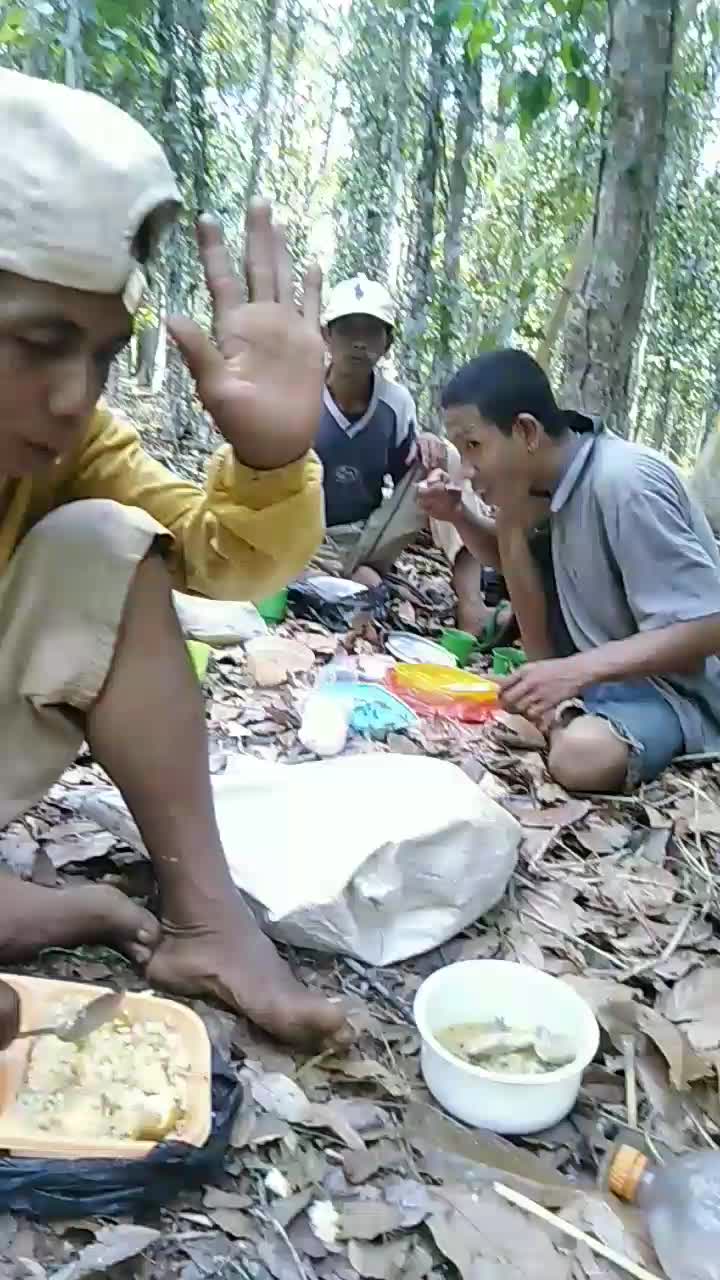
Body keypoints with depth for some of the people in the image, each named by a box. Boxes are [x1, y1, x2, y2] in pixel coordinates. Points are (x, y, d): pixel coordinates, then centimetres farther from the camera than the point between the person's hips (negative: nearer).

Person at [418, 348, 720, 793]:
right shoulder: (546, 478, -1)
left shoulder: (625, 483, -26)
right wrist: (459, 518, -3)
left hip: (677, 684, -8)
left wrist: (577, 671, -34)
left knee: (581, 756, -38)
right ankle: (558, 708, 0)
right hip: (598, 665, 8)